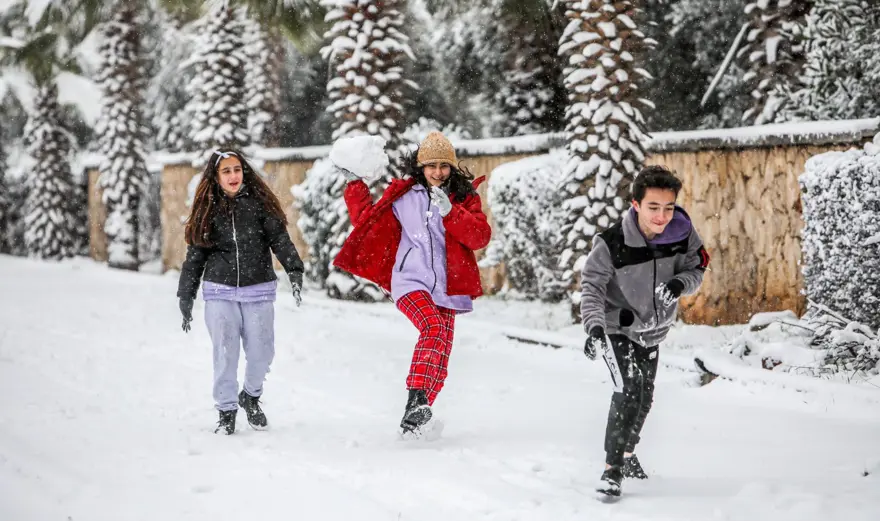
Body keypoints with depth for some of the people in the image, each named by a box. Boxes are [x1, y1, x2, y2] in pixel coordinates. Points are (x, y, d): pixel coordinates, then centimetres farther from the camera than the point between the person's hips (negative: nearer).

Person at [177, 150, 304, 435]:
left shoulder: (259, 203, 3)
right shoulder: (208, 209, 7)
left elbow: (280, 239, -4)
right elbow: (195, 255, 11)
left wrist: (294, 270, -19)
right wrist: (186, 296, 10)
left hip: (258, 291, 0)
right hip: (220, 292, 0)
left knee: (261, 352, 2)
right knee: (225, 354, -4)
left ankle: (251, 397, 29)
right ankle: (226, 410, 11)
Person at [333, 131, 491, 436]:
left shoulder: (465, 198, 7)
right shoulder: (402, 195, 7)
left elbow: (481, 237, -7)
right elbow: (366, 219, 19)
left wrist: (450, 210, -17)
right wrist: (354, 184, 13)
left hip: (446, 287, 2)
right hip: (411, 282, -2)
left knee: (439, 364, 4)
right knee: (434, 328, -32)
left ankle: (418, 415, 22)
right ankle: (415, 399, -37)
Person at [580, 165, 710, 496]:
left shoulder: (682, 231, -20)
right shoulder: (612, 244, -30)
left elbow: (696, 269, -8)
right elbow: (592, 286, -24)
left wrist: (678, 284, -30)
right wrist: (594, 326, -39)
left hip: (653, 329, 5)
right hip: (617, 328, -5)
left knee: (645, 397, 20)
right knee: (629, 390, -22)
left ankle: (627, 453, 45)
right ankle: (612, 469, -11)